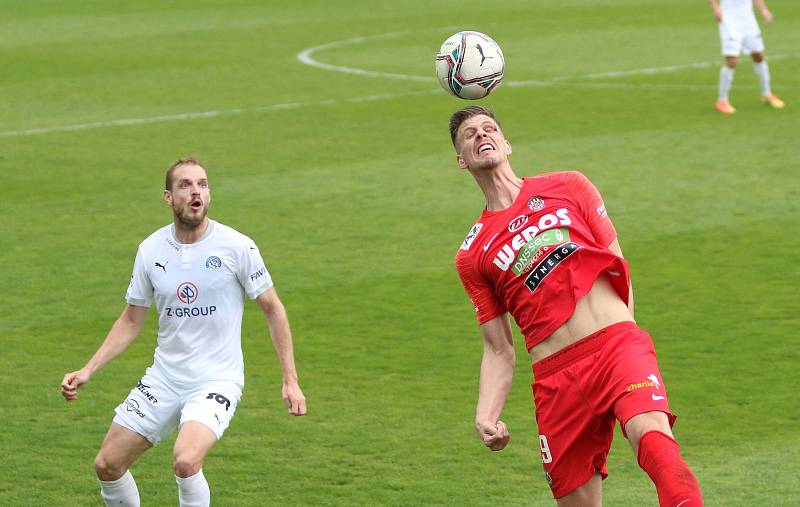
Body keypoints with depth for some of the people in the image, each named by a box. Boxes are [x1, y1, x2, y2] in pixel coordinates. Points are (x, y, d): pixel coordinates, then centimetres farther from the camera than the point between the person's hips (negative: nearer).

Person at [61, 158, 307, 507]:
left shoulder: (237, 247, -11)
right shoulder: (151, 250, 0)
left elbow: (272, 309, -1)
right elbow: (132, 320, 12)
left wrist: (290, 380, -5)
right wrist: (88, 371, 3)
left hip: (217, 381, -5)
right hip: (163, 379, 5)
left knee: (185, 461, -30)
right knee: (107, 465, 3)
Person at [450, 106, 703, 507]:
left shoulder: (567, 187, 16)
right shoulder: (471, 256, 16)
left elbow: (618, 267, 16)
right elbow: (498, 351, 15)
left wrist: (622, 337, 0)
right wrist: (486, 415, -2)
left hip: (617, 343, -2)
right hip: (555, 379, 2)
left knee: (652, 437, -31)